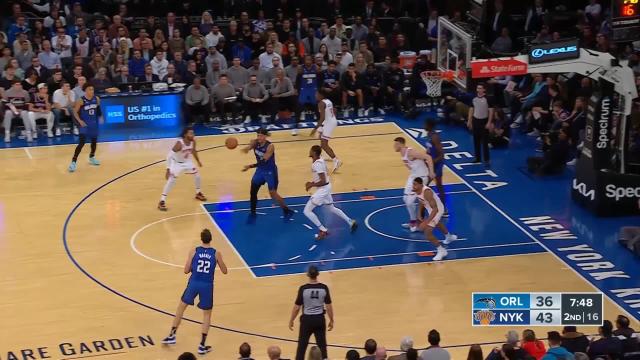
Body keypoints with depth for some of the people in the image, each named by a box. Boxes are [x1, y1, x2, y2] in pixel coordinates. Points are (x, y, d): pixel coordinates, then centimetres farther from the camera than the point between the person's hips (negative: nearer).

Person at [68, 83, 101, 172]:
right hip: (85, 124, -6)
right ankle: (73, 162, -12)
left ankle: (92, 157, 42)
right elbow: (75, 112, -11)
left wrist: (100, 116, 3)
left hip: (94, 123, 6)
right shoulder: (81, 100, -16)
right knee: (81, 143, -14)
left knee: (94, 141, 18)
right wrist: (80, 121, -23)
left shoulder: (96, 99, -2)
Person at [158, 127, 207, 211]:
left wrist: (198, 161, 20)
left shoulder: (193, 141, -15)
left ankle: (198, 193, 35)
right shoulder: (179, 143, -35)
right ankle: (162, 201, -13)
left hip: (187, 161, 7)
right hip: (176, 163, -7)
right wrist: (168, 169, -35)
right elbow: (169, 156, -32)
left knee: (197, 175, 9)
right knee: (171, 180, -18)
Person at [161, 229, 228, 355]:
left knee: (181, 307, 22)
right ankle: (202, 345, 9)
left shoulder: (194, 251, -4)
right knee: (207, 314, 14)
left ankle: (172, 336, 26)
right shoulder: (216, 253, -4)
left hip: (194, 283, 0)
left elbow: (186, 270, -1)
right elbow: (224, 271, 7)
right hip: (207, 286, 0)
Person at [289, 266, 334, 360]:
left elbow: (297, 307, -10)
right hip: (320, 319, 2)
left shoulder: (303, 289, -15)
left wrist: (291, 321, 3)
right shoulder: (324, 288, -9)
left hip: (307, 319, -2)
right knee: (322, 344, 13)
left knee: (302, 345, 11)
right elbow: (329, 306, -5)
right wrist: (331, 320, 8)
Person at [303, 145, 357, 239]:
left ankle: (322, 230, -3)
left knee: (307, 211, -7)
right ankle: (351, 222, 34)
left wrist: (311, 185, -16)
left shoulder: (317, 164, -25)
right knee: (332, 208, 28)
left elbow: (323, 181, -27)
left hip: (322, 189, -10)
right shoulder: (321, 160, 4)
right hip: (326, 187, 10)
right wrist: (313, 182, 12)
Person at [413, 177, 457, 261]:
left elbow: (435, 209, -40)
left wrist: (426, 222, -45)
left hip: (437, 209, -10)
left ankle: (441, 251, 4)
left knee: (427, 233, -14)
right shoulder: (417, 190, -12)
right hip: (431, 208, 10)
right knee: (437, 223, 38)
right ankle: (449, 236, 67)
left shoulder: (426, 192, -39)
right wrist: (419, 214, 3)